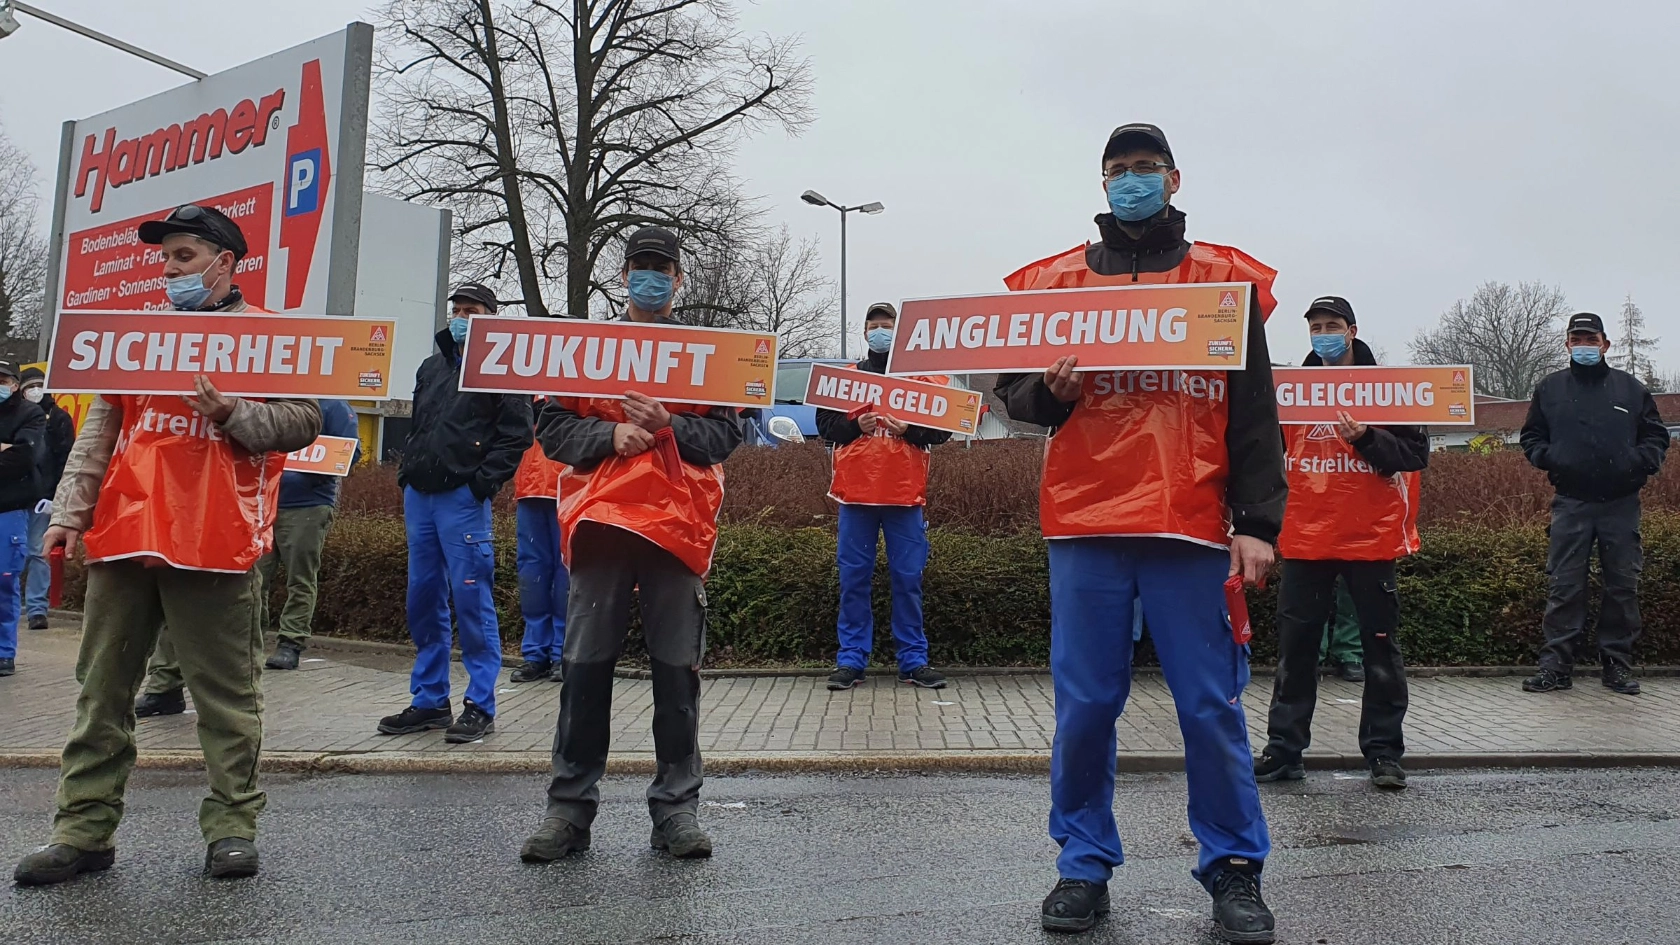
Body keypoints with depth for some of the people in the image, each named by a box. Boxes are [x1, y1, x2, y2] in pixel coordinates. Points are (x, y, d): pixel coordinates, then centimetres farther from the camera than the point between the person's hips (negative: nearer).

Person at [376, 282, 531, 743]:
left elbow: (516, 434, -8)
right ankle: (430, 700, 19)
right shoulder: (431, 367, 21)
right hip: (418, 496, 7)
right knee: (423, 599, 10)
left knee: (470, 598, -7)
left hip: (463, 497, -7)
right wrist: (407, 473, 14)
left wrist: (483, 482, -15)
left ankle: (480, 706, 1)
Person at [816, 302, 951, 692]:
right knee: (854, 578, 3)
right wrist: (855, 425, -10)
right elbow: (824, 423, 8)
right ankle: (851, 659, 8)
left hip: (905, 493, -1)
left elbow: (943, 427, 3)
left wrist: (908, 429, -13)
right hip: (856, 490, 1)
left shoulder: (923, 376, 9)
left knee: (908, 578, 3)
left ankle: (913, 660, 10)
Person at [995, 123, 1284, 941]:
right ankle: (1084, 864, 20)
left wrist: (1256, 524, -2)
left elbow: (1254, 415, 6)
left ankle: (1233, 868, 19)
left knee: (1212, 705, 3)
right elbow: (1011, 389, 14)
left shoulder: (1226, 278, 10)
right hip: (1084, 523, 1)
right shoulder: (1055, 280, 12)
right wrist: (1050, 391, -9)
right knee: (1084, 703, 5)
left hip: (1191, 525, -1)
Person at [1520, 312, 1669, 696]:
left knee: (1623, 586, 6)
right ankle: (1556, 664, 3)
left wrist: (1640, 462, -8)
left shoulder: (1630, 387, 7)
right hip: (1571, 504, -1)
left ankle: (1617, 663, 16)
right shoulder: (1549, 388, 8)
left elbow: (1657, 434, 11)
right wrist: (1547, 458, -6)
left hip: (1621, 504, 1)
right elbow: (1531, 435, 14)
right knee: (1565, 586, -1)